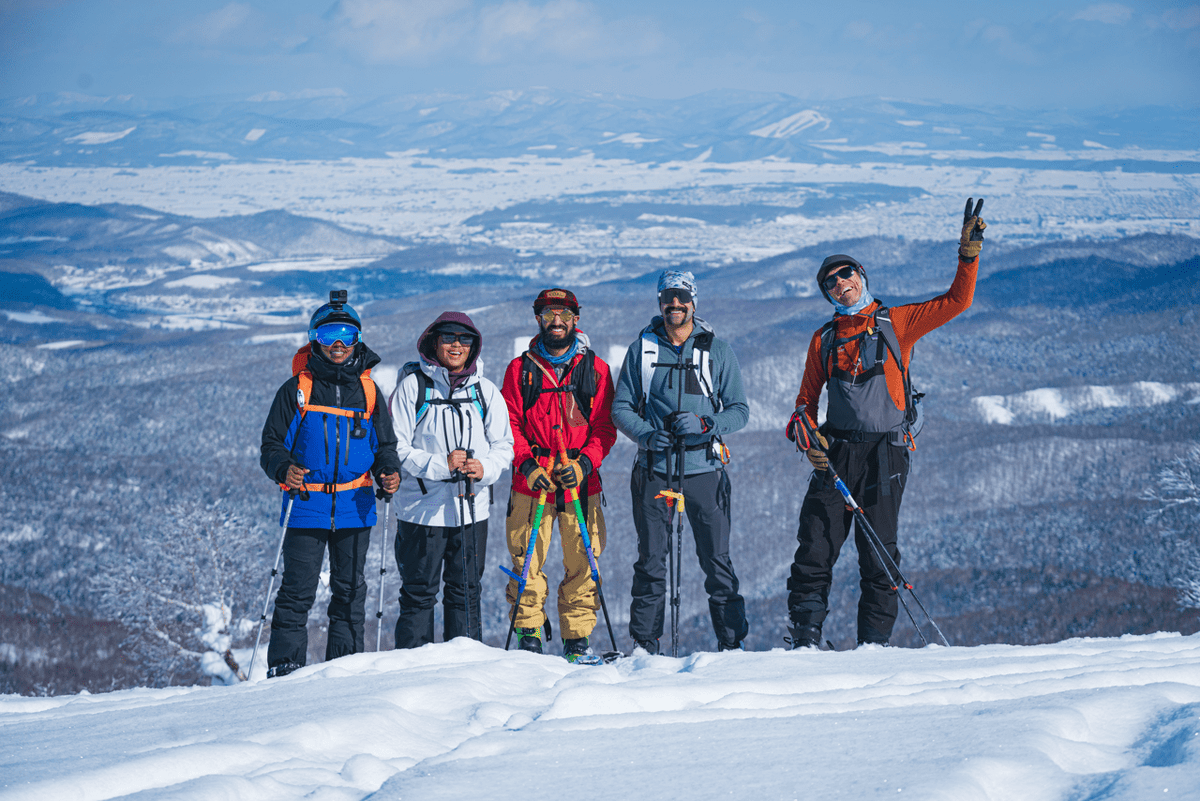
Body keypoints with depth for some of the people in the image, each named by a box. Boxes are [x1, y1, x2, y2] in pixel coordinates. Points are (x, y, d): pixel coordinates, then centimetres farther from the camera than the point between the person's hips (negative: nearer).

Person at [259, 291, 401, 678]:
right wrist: (284, 469, -20)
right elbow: (272, 444, 1)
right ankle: (284, 669, 0)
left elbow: (384, 444, 16)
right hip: (306, 506, -3)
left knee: (350, 591, 7)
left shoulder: (368, 391, 10)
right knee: (297, 592, -5)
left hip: (355, 507, 3)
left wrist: (388, 471, -6)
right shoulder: (297, 389, 2)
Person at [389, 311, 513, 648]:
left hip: (472, 509, 3)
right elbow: (396, 448, -6)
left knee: (465, 594, 10)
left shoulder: (485, 391, 7)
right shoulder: (413, 385, -4)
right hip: (423, 507, -3)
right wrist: (438, 465, -20)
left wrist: (486, 468, -12)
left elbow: (504, 444, 9)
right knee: (419, 595, 2)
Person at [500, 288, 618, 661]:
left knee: (582, 562, -1)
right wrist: (527, 466, -11)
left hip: (581, 486, 0)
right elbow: (510, 426, 4)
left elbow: (605, 427, 5)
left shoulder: (595, 369, 9)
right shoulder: (520, 369, 9)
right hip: (532, 483, 0)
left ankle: (577, 639, 5)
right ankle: (529, 634, 5)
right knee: (528, 561, -4)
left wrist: (584, 464, -11)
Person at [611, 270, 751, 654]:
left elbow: (739, 410, 4)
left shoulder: (718, 351, 5)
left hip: (704, 468, -1)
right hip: (654, 469, 1)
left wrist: (705, 425, -15)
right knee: (651, 562, 4)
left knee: (717, 561, -1)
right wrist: (647, 434, -11)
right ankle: (645, 644, 12)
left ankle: (732, 642, 6)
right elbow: (621, 407, 9)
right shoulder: (641, 350, 8)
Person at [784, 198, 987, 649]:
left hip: (886, 451, -2)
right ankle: (805, 640, -3)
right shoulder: (824, 340, 16)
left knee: (878, 552, -3)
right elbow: (807, 399, 19)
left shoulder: (896, 324, 9)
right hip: (837, 452, 2)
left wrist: (969, 252, -6)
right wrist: (807, 435, -2)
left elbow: (956, 302, 4)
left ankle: (874, 642, 3)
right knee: (815, 548, -6)